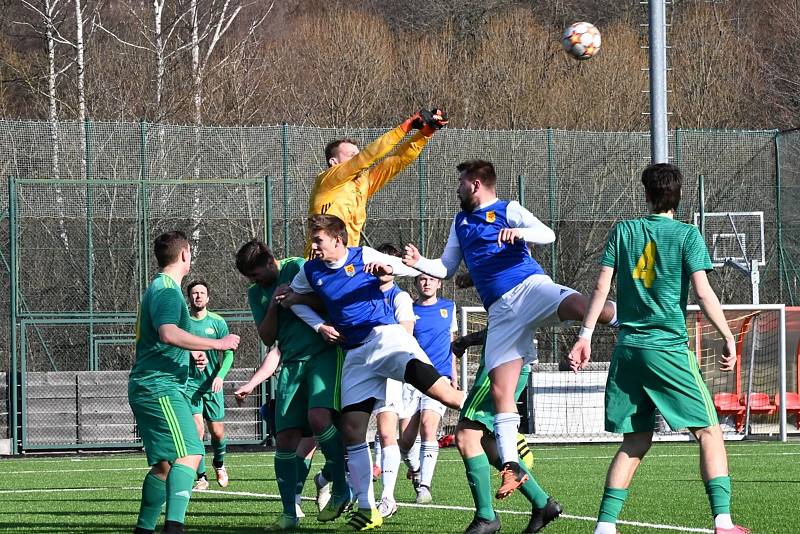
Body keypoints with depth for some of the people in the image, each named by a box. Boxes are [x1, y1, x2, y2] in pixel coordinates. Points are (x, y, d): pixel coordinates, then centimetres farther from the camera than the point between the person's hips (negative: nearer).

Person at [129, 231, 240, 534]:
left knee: (165, 463, 16)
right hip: (159, 387, -11)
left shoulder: (158, 288, 22)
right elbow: (169, 333, -27)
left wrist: (191, 353, 33)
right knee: (188, 455, -22)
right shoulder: (168, 290, -10)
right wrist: (217, 344, -21)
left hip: (149, 387, 11)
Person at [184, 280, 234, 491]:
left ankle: (219, 464, 33)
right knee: (197, 429, -14)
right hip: (190, 384, -1)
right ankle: (201, 477, -5)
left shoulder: (217, 322, 1)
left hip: (212, 385, 1)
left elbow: (228, 354, 1)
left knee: (217, 432, 2)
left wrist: (220, 375, -14)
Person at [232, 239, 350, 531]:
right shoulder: (256, 293, 15)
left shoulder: (297, 268, -1)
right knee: (285, 436, -3)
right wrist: (273, 306, -4)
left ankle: (341, 490, -13)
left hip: (323, 351, -6)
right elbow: (267, 338, 10)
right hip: (291, 362, 6)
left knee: (319, 417, -27)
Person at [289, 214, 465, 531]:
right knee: (351, 430, -3)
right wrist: (319, 326, 15)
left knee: (433, 384, -29)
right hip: (355, 354, 5)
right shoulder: (310, 272, 11)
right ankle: (367, 508, 4)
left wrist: (388, 268, -20)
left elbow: (415, 269, 0)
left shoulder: (364, 257, 0)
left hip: (383, 335, -5)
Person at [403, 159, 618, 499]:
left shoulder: (508, 211, 9)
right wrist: (419, 263, 14)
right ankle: (511, 468, -10)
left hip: (528, 287, -4)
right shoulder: (460, 223, 27)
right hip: (501, 311, 4)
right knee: (500, 390, -9)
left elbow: (547, 235, -5)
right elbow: (446, 268, 33)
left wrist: (520, 232, -25)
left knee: (581, 306, -39)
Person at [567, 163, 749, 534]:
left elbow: (601, 287, 5)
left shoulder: (623, 231, 8)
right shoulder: (687, 235, -2)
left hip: (628, 350, 4)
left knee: (635, 441, 12)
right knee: (709, 432, 1)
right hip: (669, 348, -4)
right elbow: (702, 292, -10)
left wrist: (586, 334, 9)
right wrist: (728, 337, -4)